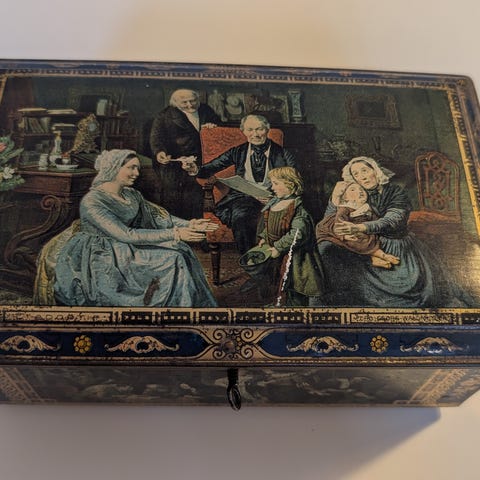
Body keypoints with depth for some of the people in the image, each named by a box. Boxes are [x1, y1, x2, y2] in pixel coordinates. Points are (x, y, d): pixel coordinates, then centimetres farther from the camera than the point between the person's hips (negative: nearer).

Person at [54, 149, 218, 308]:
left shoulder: (132, 195, 6)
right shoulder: (91, 201, -19)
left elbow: (158, 216, 6)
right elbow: (126, 235, -26)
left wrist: (189, 224, -12)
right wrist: (174, 234, -27)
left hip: (129, 251, 7)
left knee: (180, 251, -14)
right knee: (173, 260, -21)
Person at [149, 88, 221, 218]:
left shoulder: (206, 111, 15)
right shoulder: (165, 116, 2)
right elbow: (156, 136, -8)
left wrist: (213, 127, 0)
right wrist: (159, 151, -29)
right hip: (173, 162, -3)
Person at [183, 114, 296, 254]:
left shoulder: (282, 154, 8)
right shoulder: (239, 152, 14)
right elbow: (212, 167, 8)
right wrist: (196, 170, -16)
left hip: (271, 199, -1)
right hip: (242, 197, 1)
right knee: (240, 216, -33)